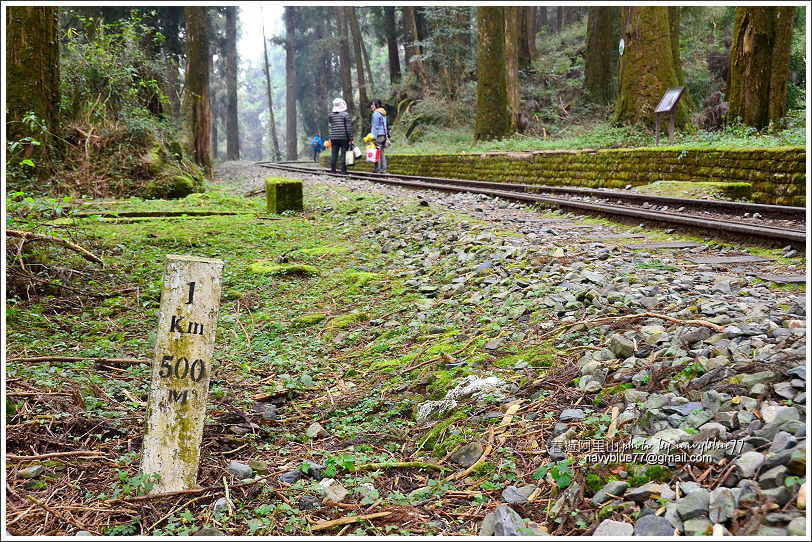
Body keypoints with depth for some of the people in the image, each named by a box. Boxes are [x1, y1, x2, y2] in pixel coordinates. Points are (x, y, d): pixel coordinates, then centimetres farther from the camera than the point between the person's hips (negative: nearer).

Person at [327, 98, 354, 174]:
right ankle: (343, 170, -2)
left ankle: (332, 170, 8)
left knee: (333, 154, 7)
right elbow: (348, 127, -7)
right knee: (344, 154, 0)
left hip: (334, 138, 4)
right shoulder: (345, 114, -6)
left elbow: (330, 127, 10)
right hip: (344, 138, -4)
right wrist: (350, 138, -5)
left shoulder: (330, 115, 6)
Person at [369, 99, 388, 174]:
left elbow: (375, 126, -13)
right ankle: (383, 169, 8)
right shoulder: (383, 113, 18)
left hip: (378, 135, -9)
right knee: (381, 153, 10)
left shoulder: (376, 114, -9)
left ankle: (377, 169, -10)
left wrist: (374, 137, -14)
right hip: (384, 135, 9)